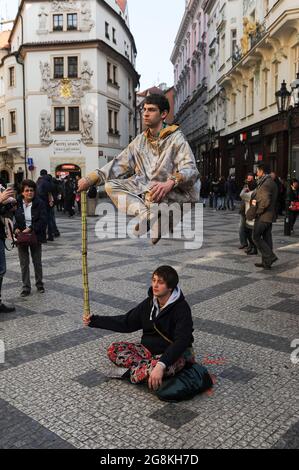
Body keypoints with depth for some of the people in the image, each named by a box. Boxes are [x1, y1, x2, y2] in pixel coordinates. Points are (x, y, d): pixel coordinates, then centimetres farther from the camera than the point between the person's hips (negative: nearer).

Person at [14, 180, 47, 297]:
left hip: (35, 236, -1)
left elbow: (43, 220, -13)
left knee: (37, 262, 12)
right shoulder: (17, 204, -4)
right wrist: (16, 229, -14)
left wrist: (30, 229, -22)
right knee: (24, 263, 6)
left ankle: (39, 284, 29)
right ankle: (26, 287, 16)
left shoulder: (40, 203, -8)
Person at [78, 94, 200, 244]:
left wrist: (169, 183, -36)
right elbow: (119, 164, 10)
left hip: (172, 192, -6)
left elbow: (190, 169, -16)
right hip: (144, 189, 6)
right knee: (111, 185, -12)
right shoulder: (140, 140, 13)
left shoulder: (176, 138, -4)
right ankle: (145, 214, -28)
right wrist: (90, 178, -3)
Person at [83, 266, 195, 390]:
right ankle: (148, 367, -21)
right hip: (149, 349, 6)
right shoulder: (149, 303, 1)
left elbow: (181, 342, -29)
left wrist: (161, 365, -43)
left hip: (175, 354, -6)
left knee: (153, 369, -40)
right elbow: (127, 323, 9)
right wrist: (94, 321, 1)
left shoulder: (181, 308, -18)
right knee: (113, 350, -13)